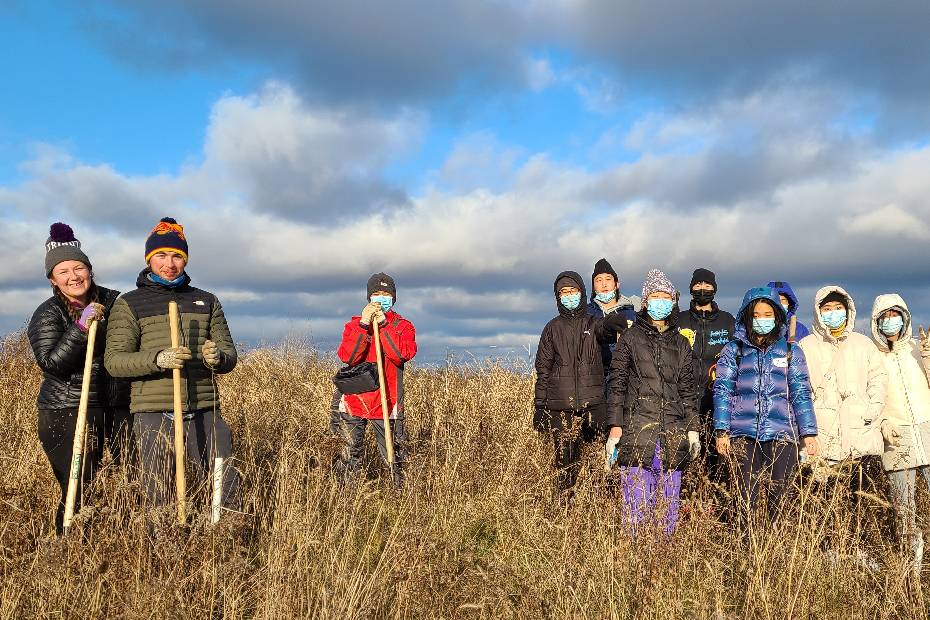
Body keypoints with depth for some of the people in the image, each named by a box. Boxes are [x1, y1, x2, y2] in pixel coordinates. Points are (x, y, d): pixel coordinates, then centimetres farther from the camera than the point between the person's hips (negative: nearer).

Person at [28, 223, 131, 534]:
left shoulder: (113, 301, 7)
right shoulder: (47, 315, -2)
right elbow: (51, 364, -15)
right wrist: (81, 328, -24)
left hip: (119, 407, 3)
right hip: (68, 413, -3)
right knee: (78, 493, -3)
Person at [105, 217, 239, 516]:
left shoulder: (207, 301, 15)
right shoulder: (129, 304, 6)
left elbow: (230, 354, 12)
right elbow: (114, 360, -3)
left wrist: (218, 357, -13)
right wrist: (158, 359, -22)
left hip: (205, 413, 2)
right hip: (154, 416, -2)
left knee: (228, 490, 2)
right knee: (158, 501, 6)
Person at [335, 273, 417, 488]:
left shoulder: (403, 326, 4)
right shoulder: (354, 324, 7)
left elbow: (402, 354, -17)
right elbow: (347, 356, -11)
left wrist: (383, 324, -18)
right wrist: (363, 324, -18)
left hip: (387, 403, -1)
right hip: (354, 400, 1)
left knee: (394, 457, 4)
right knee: (351, 455, 7)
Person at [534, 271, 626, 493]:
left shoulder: (594, 324, 11)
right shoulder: (553, 328, 13)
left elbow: (606, 327, -15)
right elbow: (543, 371, 12)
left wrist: (620, 320, -39)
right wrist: (539, 407, 6)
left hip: (593, 404, 0)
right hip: (561, 408, 0)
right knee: (565, 462, -1)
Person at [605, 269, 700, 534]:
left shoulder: (681, 343, 16)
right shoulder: (630, 338, 5)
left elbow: (687, 389, 17)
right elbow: (617, 384, 0)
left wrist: (693, 429, 11)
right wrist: (615, 427, -7)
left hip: (673, 434, 4)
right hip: (637, 431, -3)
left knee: (668, 507, 7)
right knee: (636, 505, -4)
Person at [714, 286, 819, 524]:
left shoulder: (791, 351, 12)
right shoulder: (734, 350, 9)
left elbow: (801, 393, 9)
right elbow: (722, 391, 4)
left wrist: (809, 433, 1)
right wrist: (721, 431, -4)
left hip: (781, 433, 1)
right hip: (743, 434, 0)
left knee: (780, 496, 0)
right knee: (746, 496, 1)